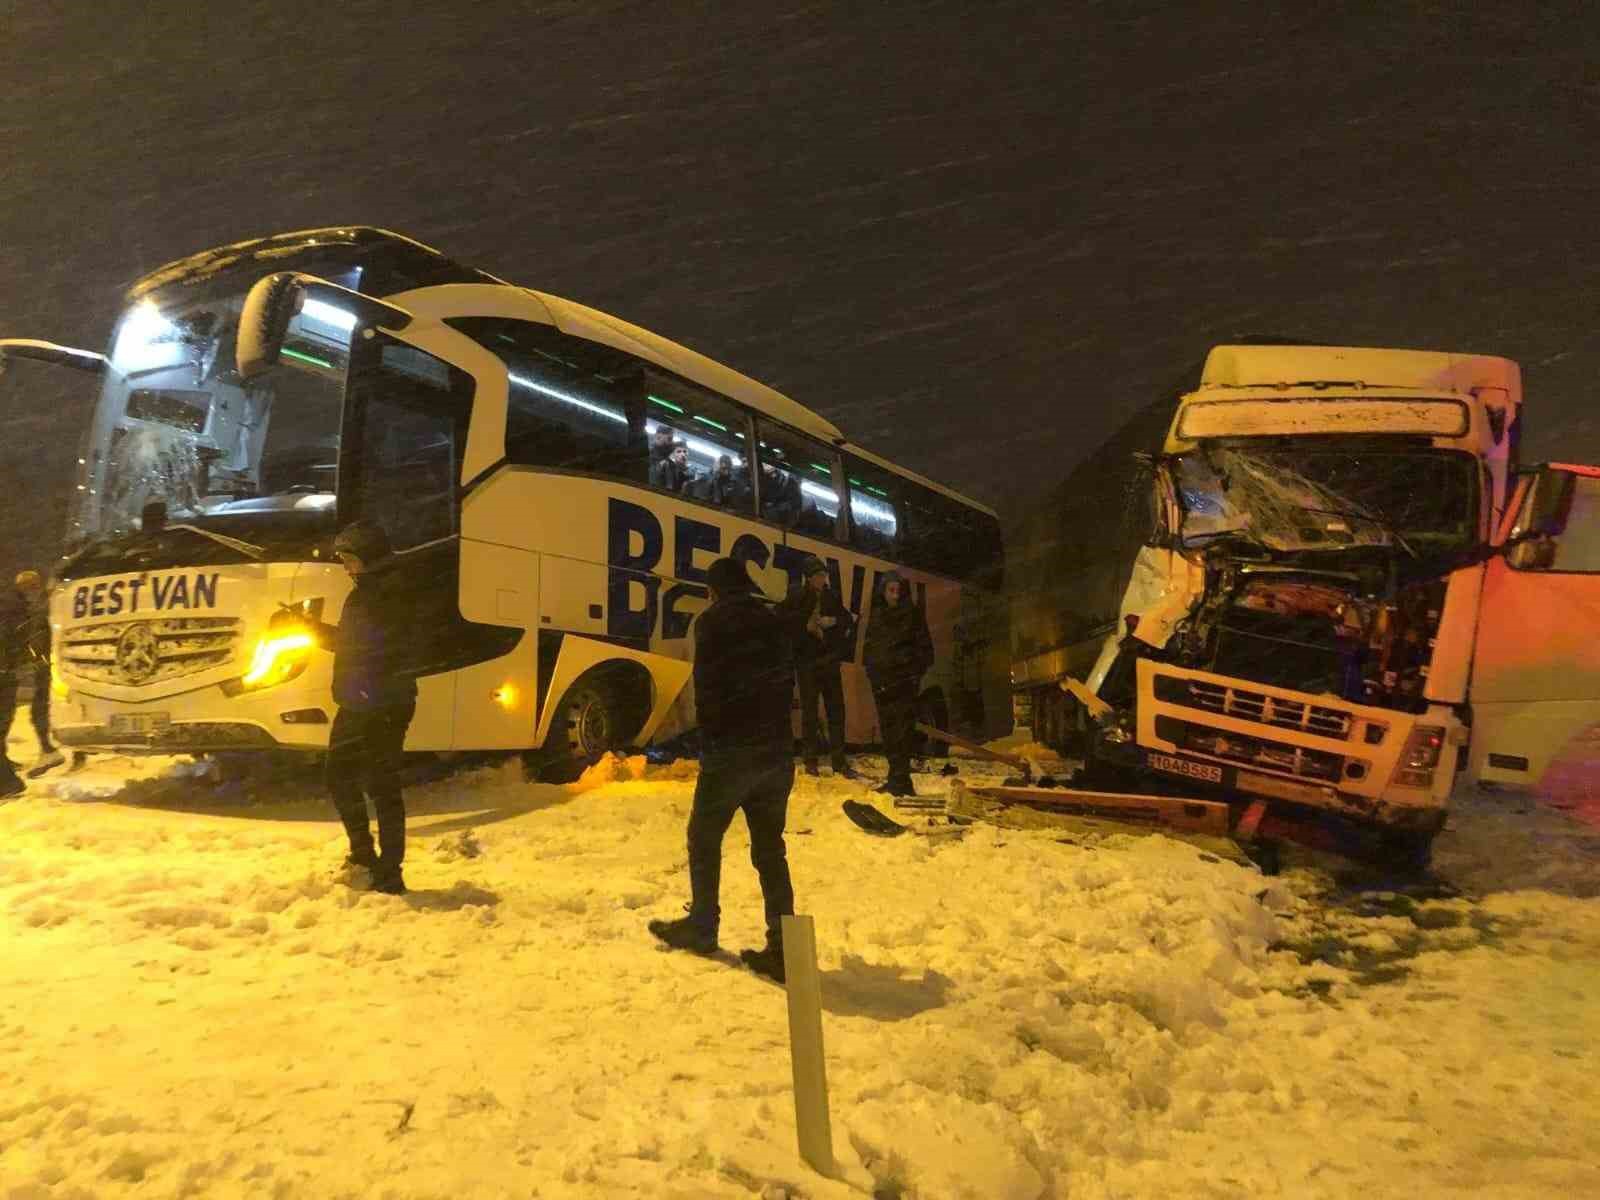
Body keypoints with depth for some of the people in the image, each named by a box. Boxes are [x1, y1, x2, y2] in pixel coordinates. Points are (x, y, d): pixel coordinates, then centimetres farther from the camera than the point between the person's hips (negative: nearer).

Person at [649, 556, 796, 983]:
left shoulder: (712, 622, -5)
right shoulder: (774, 623, 12)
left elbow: (705, 688, -8)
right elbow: (787, 682, 10)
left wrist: (710, 738, 4)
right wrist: (771, 729, 12)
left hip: (729, 750, -5)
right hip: (776, 751, 5)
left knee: (705, 840, 14)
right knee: (770, 848, 9)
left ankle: (702, 927, 26)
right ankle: (782, 947, 5)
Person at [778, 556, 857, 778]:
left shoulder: (830, 597, 8)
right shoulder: (796, 597, -5)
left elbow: (848, 619, 14)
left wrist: (834, 621, -6)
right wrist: (806, 626, -17)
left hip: (829, 660, 4)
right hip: (806, 661, -4)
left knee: (836, 709, 5)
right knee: (809, 710, 1)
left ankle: (839, 760, 13)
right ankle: (810, 761, 10)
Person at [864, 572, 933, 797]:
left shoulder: (913, 614, 3)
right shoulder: (876, 617, 15)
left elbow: (924, 648, 2)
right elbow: (870, 649, 18)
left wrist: (917, 672, -8)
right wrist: (873, 674, 6)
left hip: (904, 680, -5)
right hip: (882, 682, 5)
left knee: (902, 730, -12)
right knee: (888, 730, 8)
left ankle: (900, 780, -13)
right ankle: (898, 779, 16)